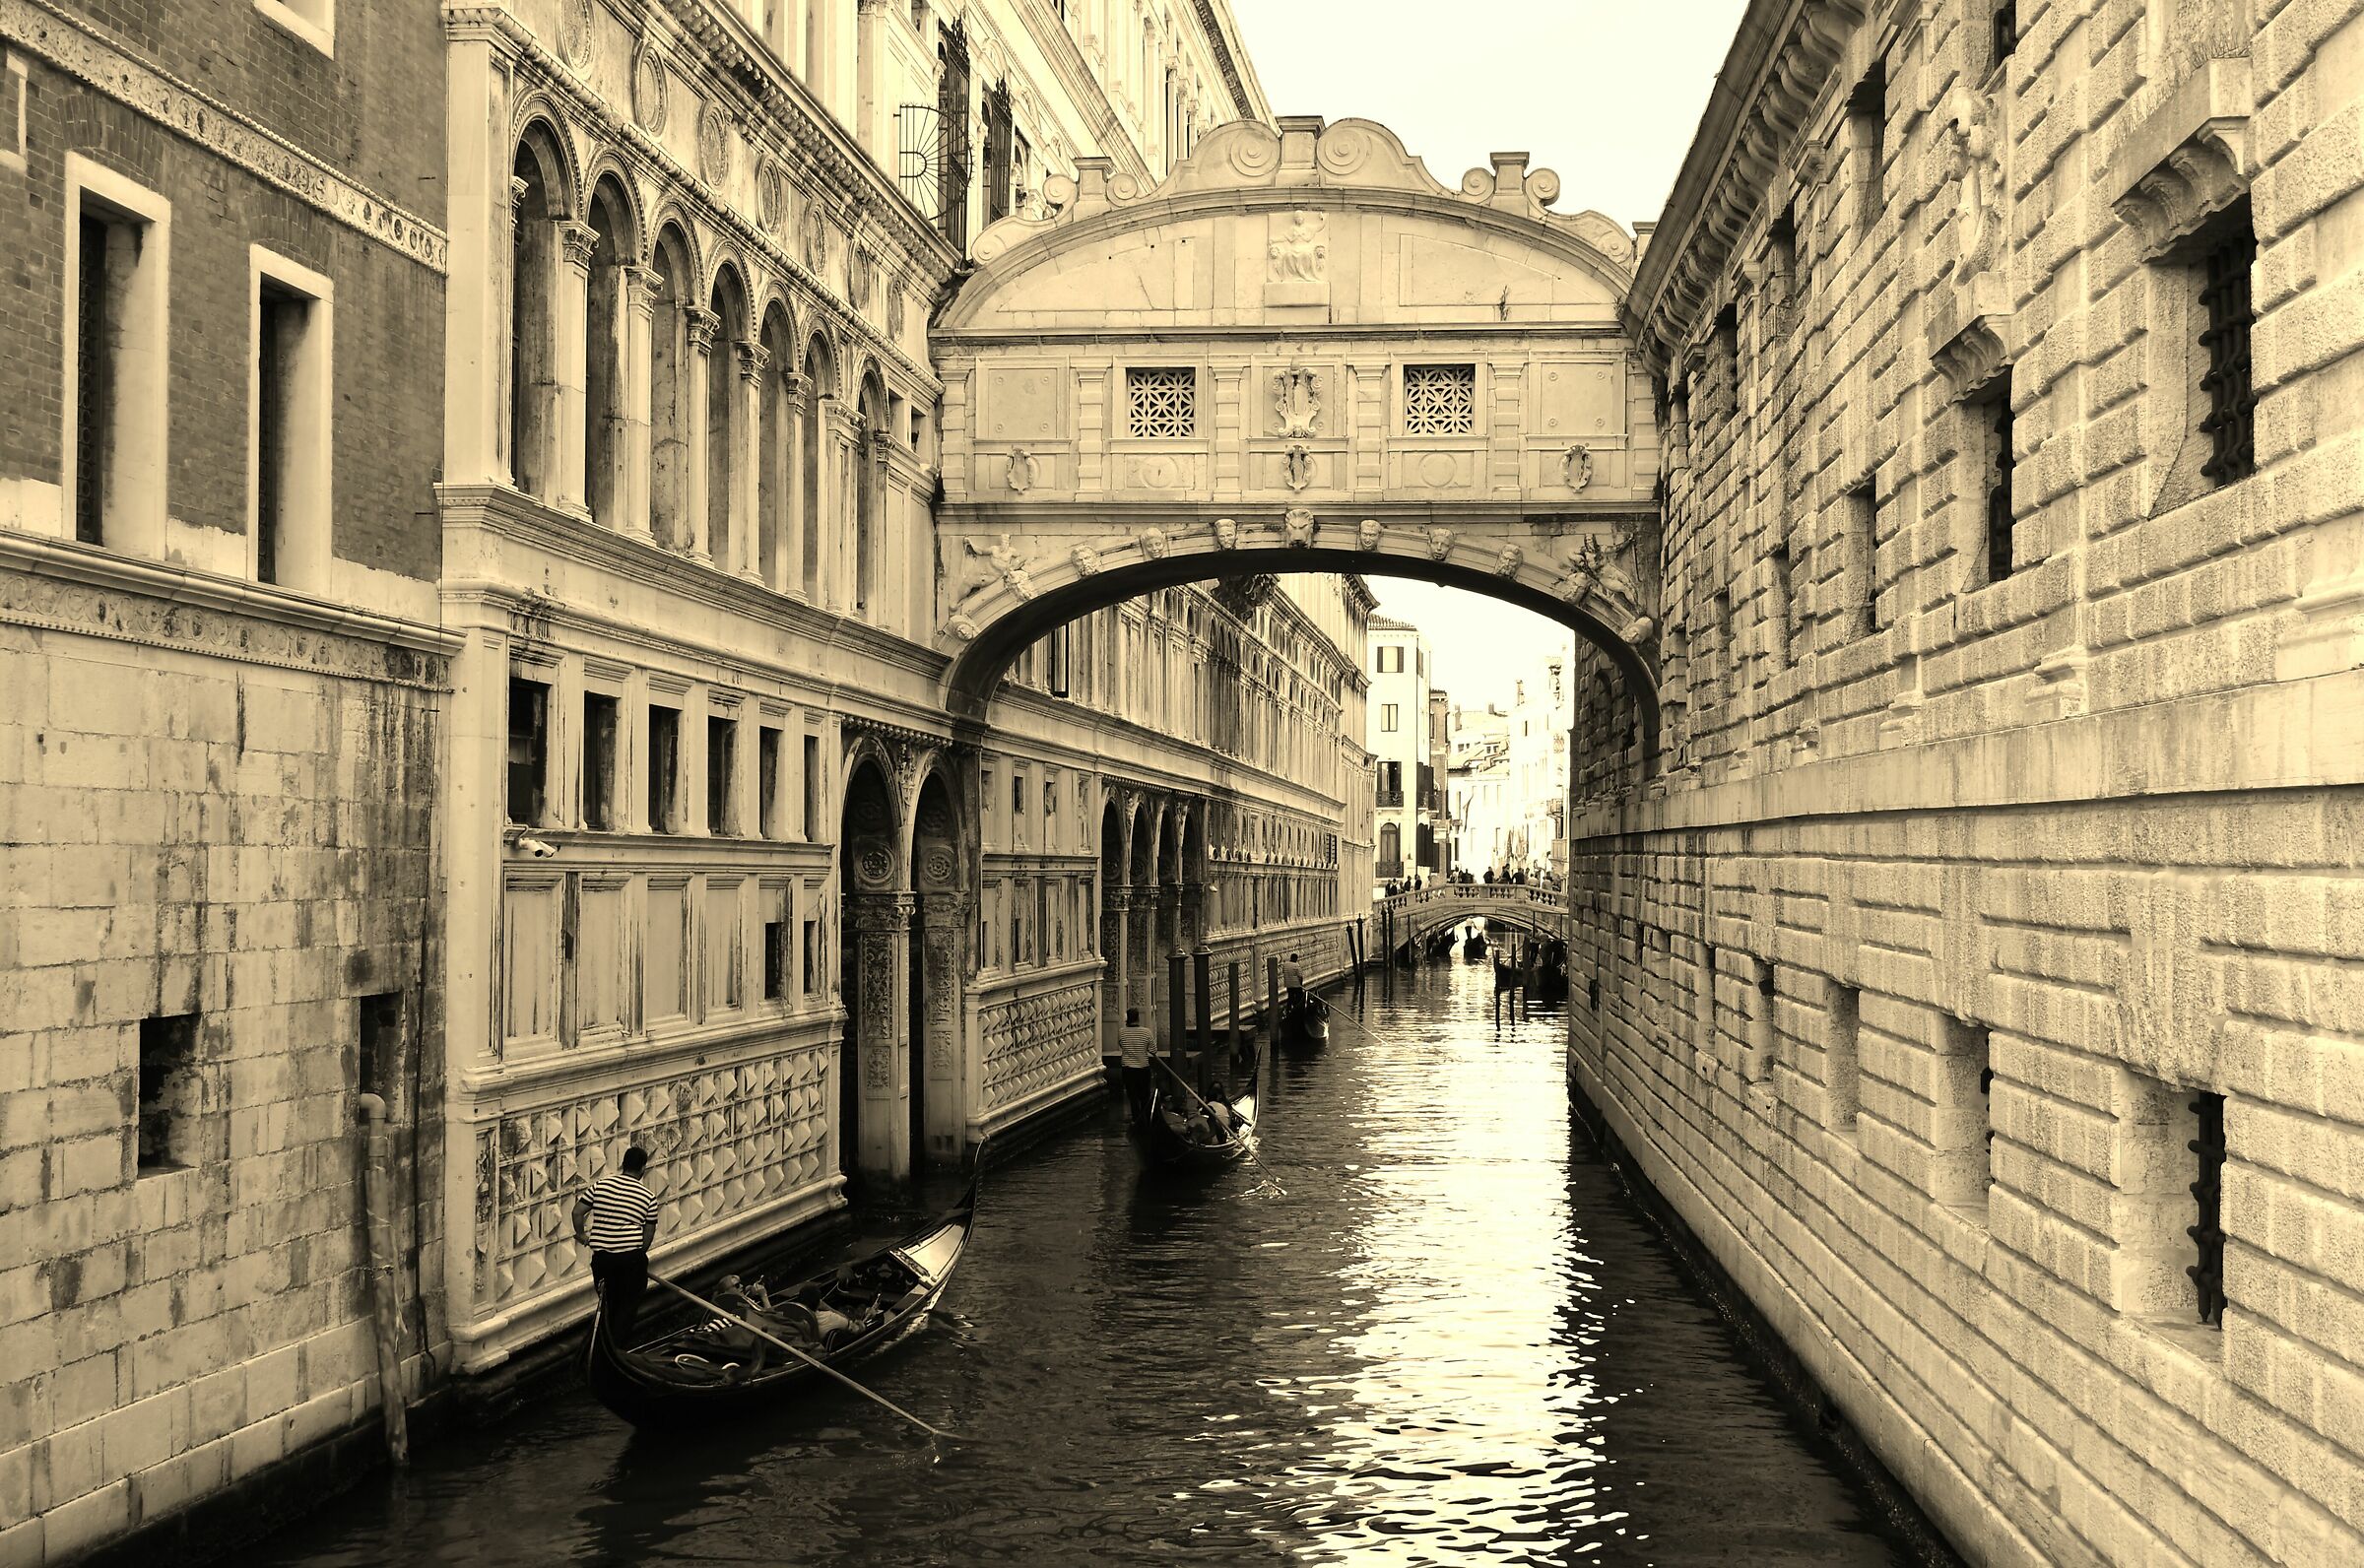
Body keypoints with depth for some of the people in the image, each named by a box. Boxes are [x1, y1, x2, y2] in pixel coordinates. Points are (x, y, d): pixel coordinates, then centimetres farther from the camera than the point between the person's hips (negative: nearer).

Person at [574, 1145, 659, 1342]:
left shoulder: (601, 1184, 1)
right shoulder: (648, 1196, -1)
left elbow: (578, 1212, 0)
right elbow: (649, 1233, 3)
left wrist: (581, 1234, 17)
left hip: (601, 1256, 3)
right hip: (632, 1257, -3)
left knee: (608, 1303, 19)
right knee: (628, 1304, 10)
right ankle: (620, 1346, 7)